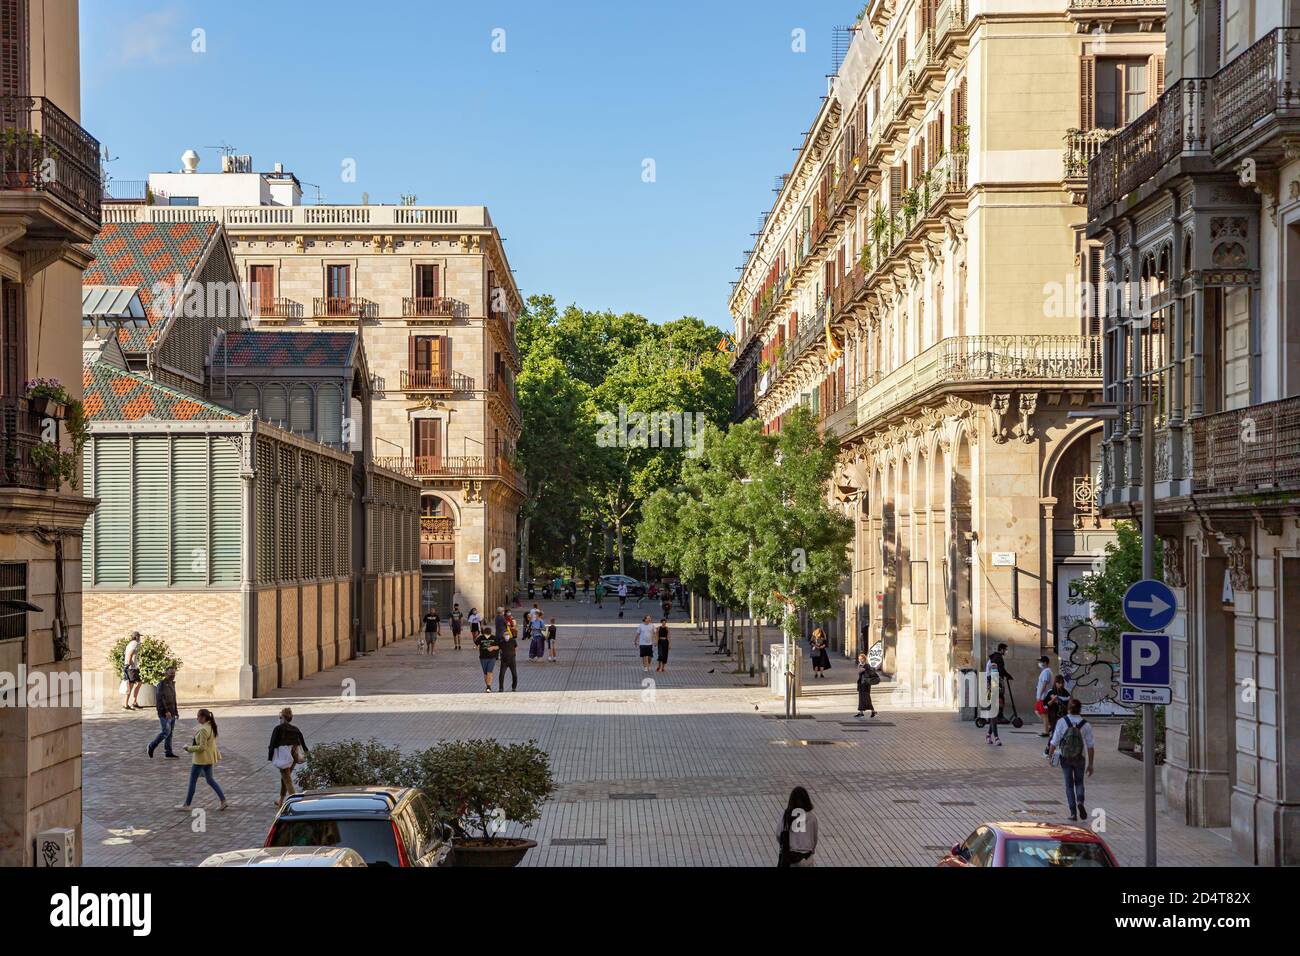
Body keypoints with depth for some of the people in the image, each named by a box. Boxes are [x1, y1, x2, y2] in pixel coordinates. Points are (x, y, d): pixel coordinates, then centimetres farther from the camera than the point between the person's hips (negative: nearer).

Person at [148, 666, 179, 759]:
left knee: (170, 733, 9)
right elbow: (160, 699, -19)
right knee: (166, 731, -10)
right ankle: (152, 746, 7)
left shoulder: (172, 684, 14)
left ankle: (168, 752, 13)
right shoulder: (161, 684, -12)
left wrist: (176, 712, 20)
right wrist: (166, 711, -24)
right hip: (164, 713, -8)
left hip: (171, 713, 8)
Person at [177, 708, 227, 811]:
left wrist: (189, 748, -14)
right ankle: (223, 801, 11)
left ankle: (186, 805, 13)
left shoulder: (203, 730, -23)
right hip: (209, 759, 9)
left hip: (201, 759, -9)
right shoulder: (211, 727, 6)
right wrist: (193, 745, 17)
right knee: (210, 780, 16)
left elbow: (202, 747, -24)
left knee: (192, 781, 4)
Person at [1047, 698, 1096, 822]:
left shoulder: (1061, 722, -15)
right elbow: (1091, 746, -9)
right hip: (1079, 759, 0)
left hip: (1065, 758, 0)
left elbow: (1054, 742, -13)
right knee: (1079, 783, 20)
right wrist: (1090, 764, -1)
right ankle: (1080, 802, -7)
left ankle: (1073, 812, 9)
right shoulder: (1086, 725, -12)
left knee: (1069, 785, 13)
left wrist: (1050, 756, 4)